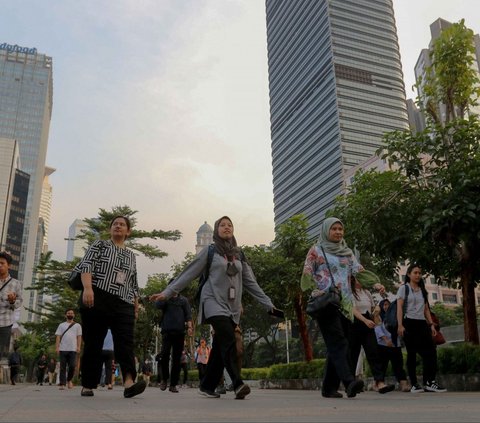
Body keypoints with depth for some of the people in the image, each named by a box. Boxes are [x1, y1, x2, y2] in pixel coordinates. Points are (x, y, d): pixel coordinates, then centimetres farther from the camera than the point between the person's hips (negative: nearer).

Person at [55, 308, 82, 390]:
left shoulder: (77, 325, 12)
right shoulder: (61, 325, 13)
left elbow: (79, 337, 6)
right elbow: (58, 337, 6)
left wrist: (78, 347, -5)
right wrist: (57, 347, -5)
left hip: (73, 349, -1)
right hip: (63, 349, 1)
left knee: (72, 366, -8)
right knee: (63, 367, 1)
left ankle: (69, 379, 16)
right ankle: (62, 384, 2)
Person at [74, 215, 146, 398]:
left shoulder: (131, 255, 23)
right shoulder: (99, 245, 11)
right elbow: (86, 265, -6)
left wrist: (136, 306, 17)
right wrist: (87, 288, -22)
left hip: (123, 305, 3)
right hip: (96, 300, -3)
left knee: (126, 342, -14)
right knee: (93, 343, 0)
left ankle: (129, 382, -28)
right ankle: (88, 385, 9)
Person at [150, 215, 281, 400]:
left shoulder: (239, 254, 16)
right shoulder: (209, 251, 4)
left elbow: (250, 282, 16)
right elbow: (188, 274, 2)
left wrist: (268, 303, 11)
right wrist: (167, 292, -4)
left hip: (233, 306, 5)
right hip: (214, 302, -5)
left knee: (219, 347, 3)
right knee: (228, 341, -23)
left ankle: (207, 386, 13)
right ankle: (238, 384, -30)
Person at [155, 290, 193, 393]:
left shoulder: (183, 300, 15)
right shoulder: (165, 298, 13)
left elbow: (188, 314, 6)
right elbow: (158, 305, -7)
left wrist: (189, 327, -9)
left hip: (179, 332, 1)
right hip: (167, 331, -1)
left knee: (176, 359, 0)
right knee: (165, 353, -18)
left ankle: (173, 384, 6)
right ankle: (164, 378, 2)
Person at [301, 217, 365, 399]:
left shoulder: (347, 252, 20)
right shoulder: (316, 250, 5)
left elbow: (359, 271, 11)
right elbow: (307, 274, -1)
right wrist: (315, 291, -19)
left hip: (345, 304, 6)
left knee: (336, 346, 5)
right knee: (339, 343, -19)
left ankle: (329, 387, 11)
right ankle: (349, 381, -29)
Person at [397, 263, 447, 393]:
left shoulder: (423, 290, 20)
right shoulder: (404, 288, 4)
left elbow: (426, 309, 18)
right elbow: (399, 308, -4)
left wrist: (431, 324, 6)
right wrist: (400, 325, -15)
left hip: (422, 324, 5)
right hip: (409, 323, -5)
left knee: (430, 351, -11)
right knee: (412, 353, -3)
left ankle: (429, 382, -10)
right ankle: (414, 384, 0)